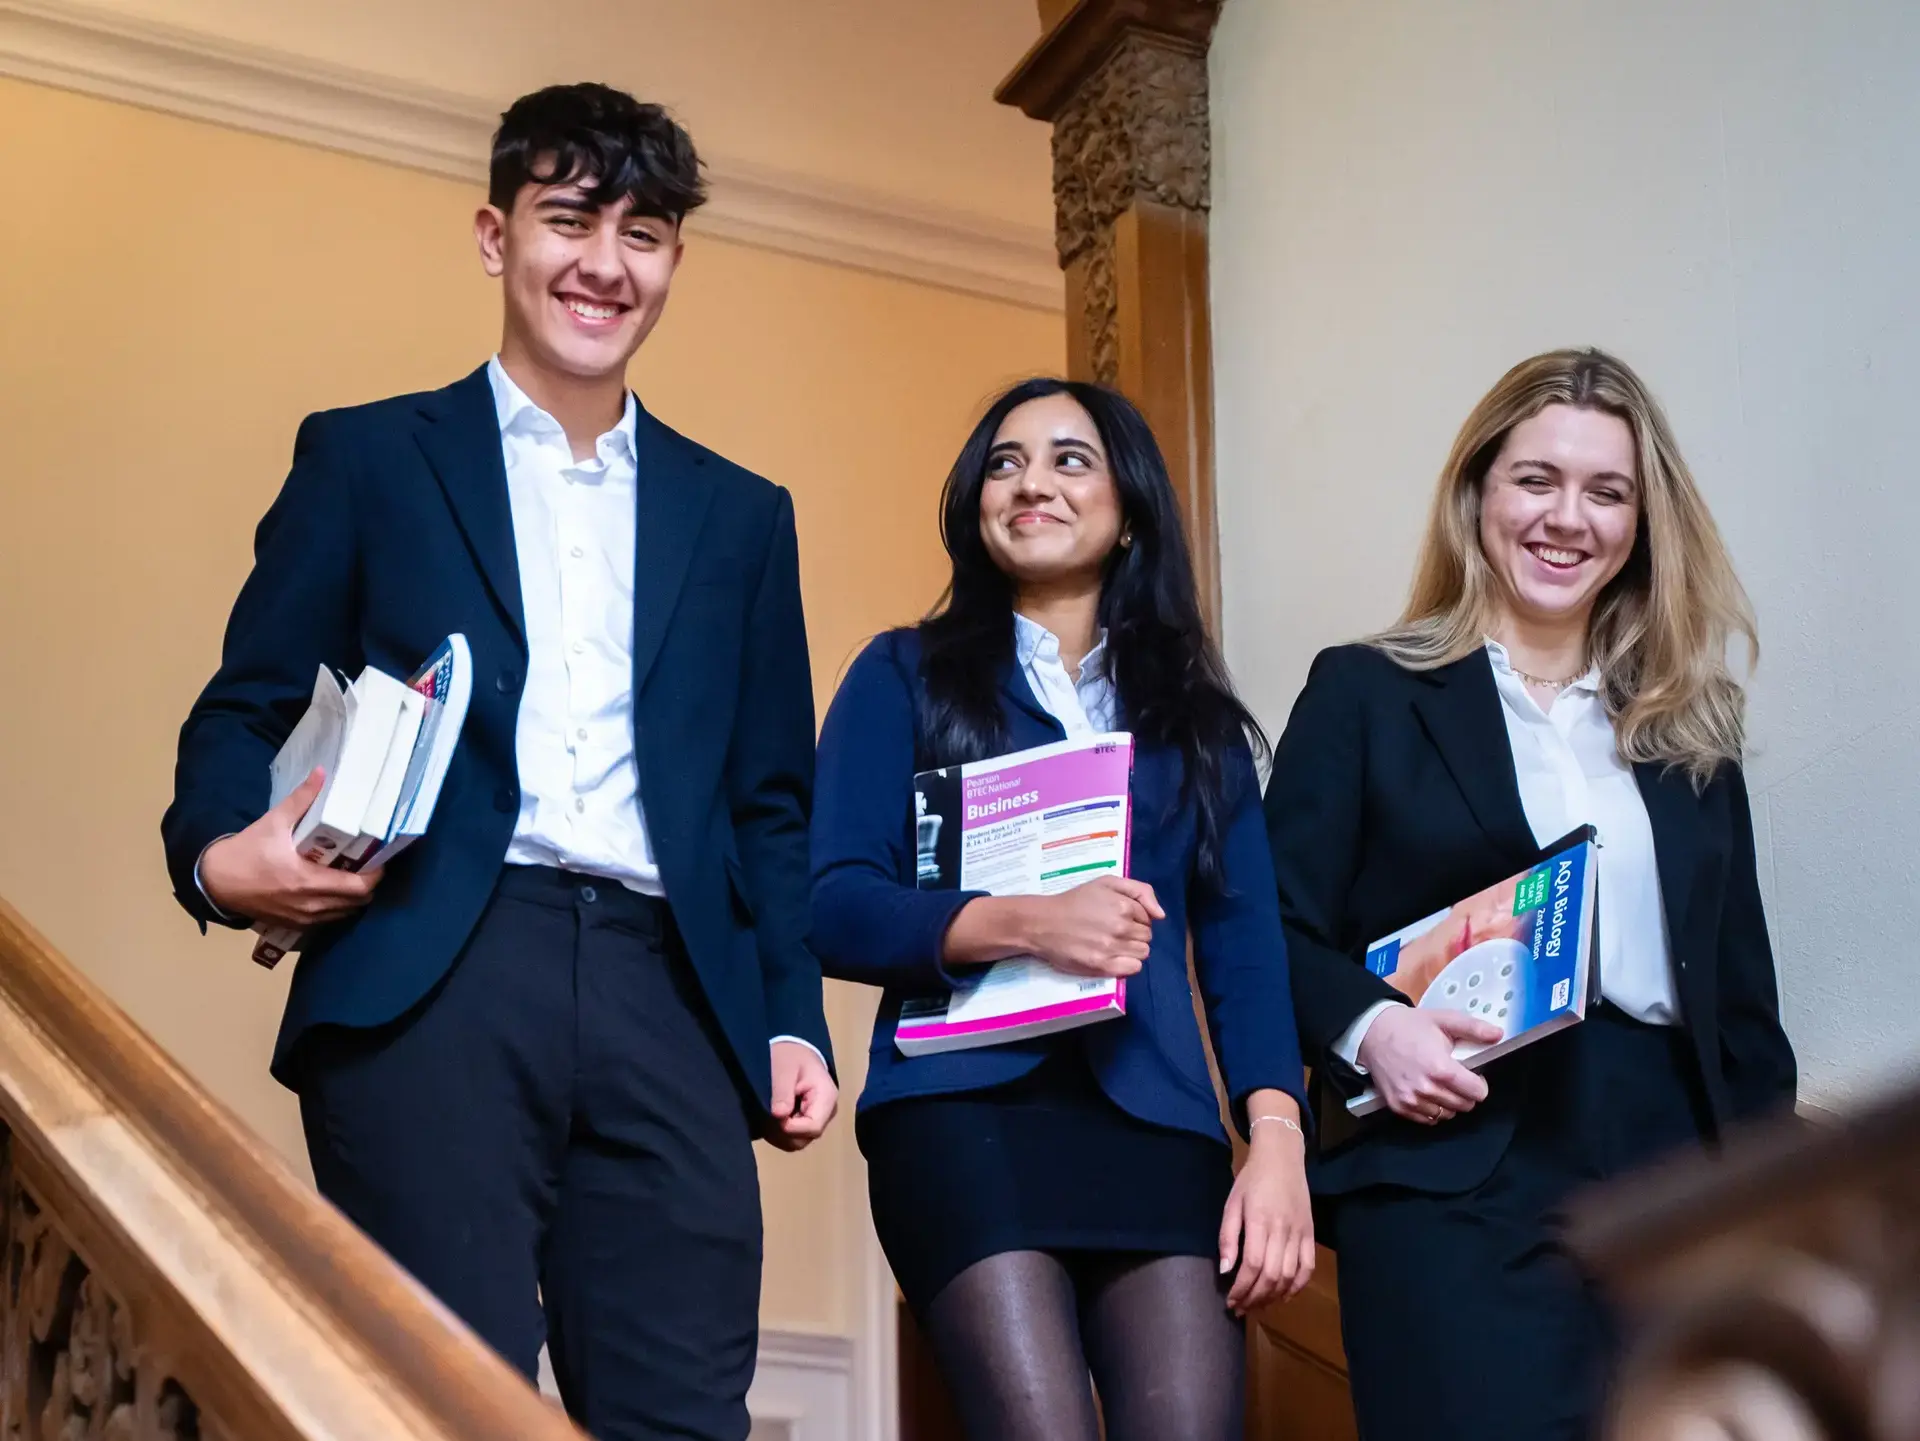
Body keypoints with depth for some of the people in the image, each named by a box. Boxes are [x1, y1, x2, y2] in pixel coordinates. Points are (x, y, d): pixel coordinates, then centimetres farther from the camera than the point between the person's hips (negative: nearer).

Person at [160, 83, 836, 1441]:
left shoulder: (741, 515, 21)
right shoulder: (366, 458, 13)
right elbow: (247, 708, 9)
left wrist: (793, 1019, 8)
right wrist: (221, 852, -13)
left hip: (668, 999, 3)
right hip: (429, 982, -2)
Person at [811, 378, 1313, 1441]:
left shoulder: (1194, 712, 19)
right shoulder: (908, 675, 11)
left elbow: (1243, 941, 10)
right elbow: (833, 906, 0)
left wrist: (1277, 1138, -5)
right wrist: (1024, 923, -16)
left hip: (1153, 1117, 3)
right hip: (963, 1104, -2)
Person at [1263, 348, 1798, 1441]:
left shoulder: (1690, 723, 16)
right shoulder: (1367, 694, 4)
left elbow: (1741, 990, 16)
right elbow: (1276, 930, -1)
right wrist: (1370, 1025, -19)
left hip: (1671, 1161, 4)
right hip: (1454, 1178, -4)